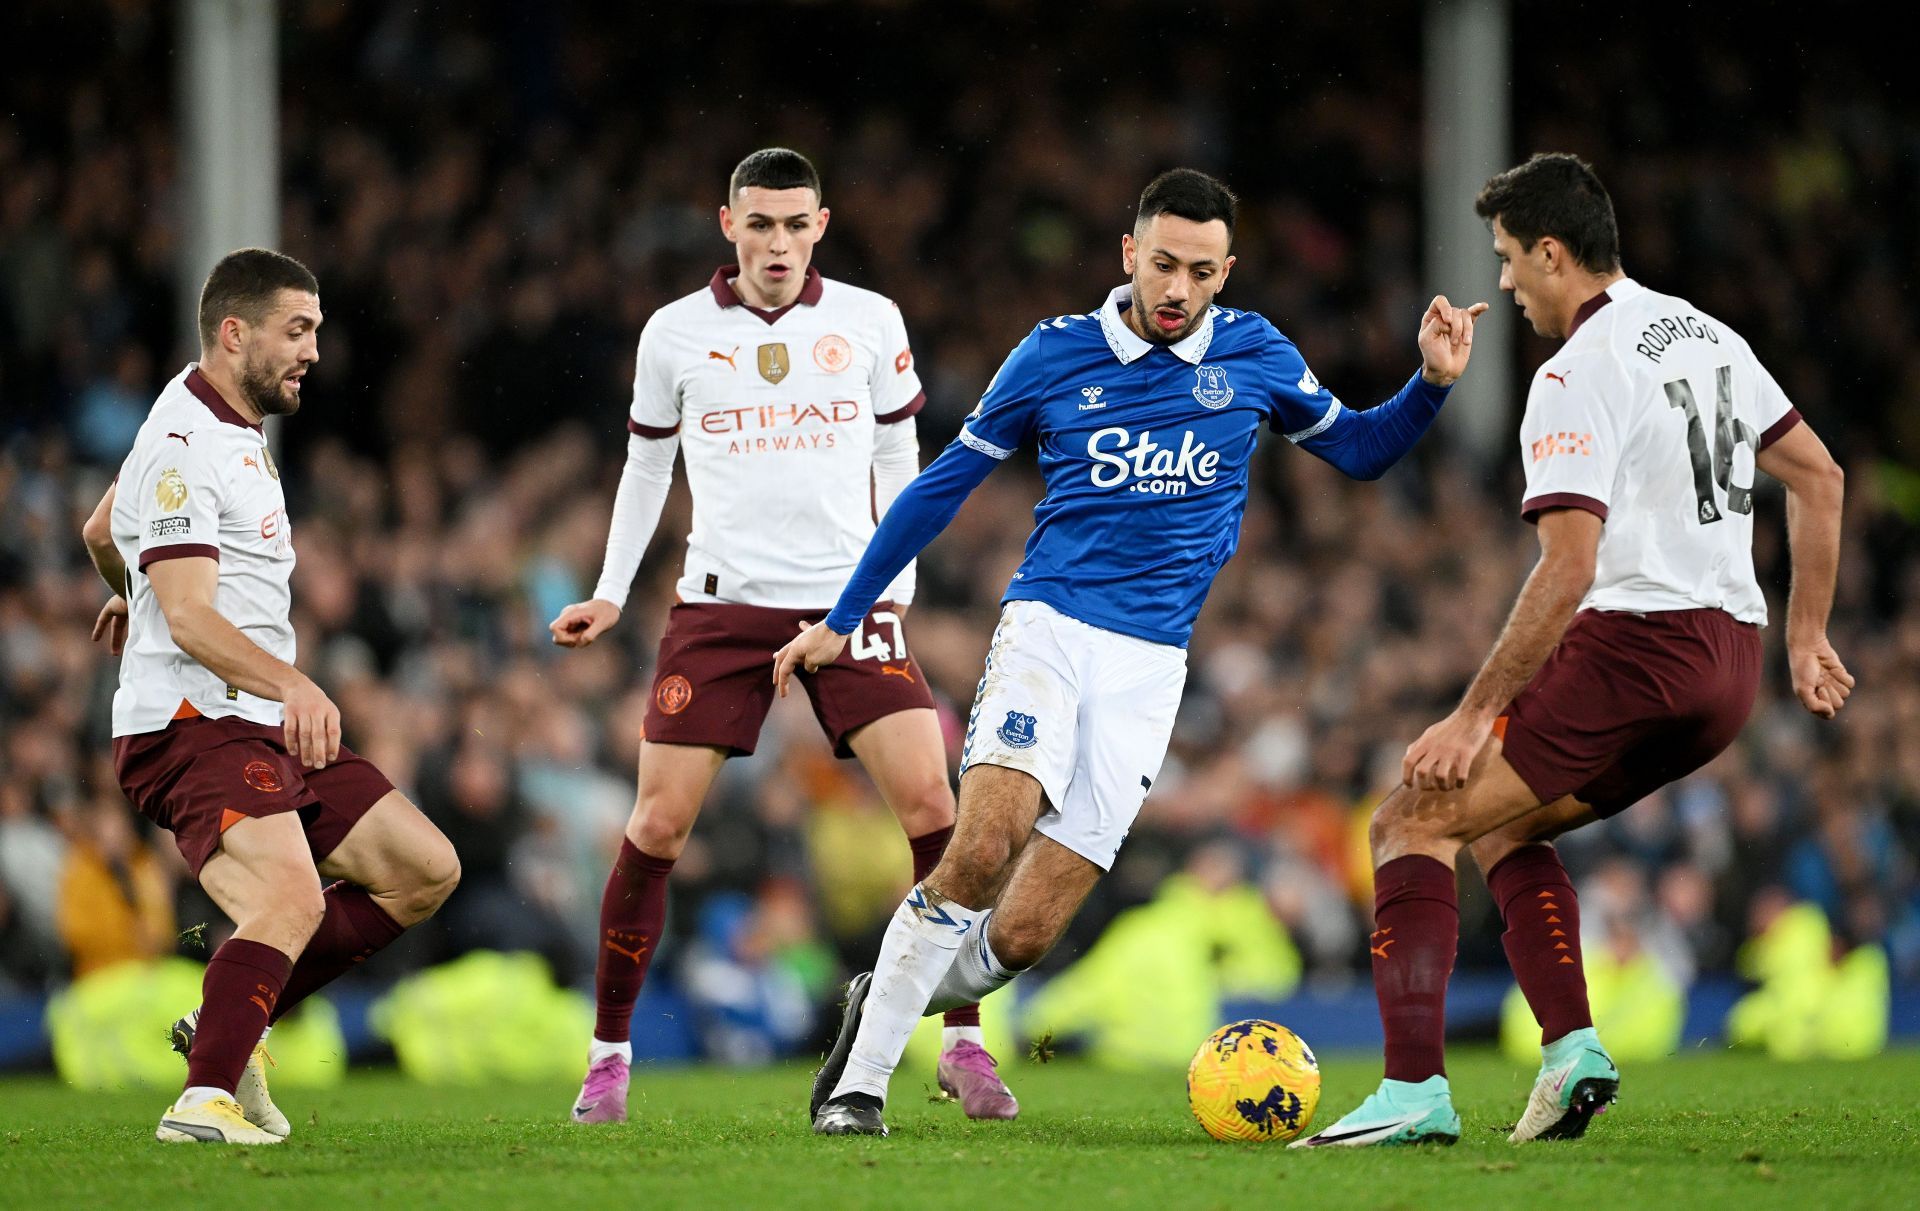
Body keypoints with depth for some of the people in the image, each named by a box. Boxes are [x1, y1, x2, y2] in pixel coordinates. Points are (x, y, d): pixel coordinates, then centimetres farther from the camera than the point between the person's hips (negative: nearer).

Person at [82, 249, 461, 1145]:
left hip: (266, 726, 10)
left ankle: (230, 1025, 8)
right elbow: (188, 617, -25)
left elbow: (100, 532, 35)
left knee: (426, 870, 6)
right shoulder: (183, 448, -14)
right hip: (192, 725, -10)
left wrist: (134, 597, 56)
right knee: (294, 901, -32)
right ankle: (206, 1099, -37)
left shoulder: (233, 431, 18)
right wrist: (292, 684, -40)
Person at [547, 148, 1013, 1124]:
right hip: (720, 604, 0)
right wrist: (611, 592, 13)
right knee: (658, 824, -6)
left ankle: (962, 1044, -1)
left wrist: (895, 586, 11)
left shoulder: (869, 323, 4)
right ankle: (608, 1054, 7)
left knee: (930, 804, -12)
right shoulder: (676, 332, 3)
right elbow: (646, 463, 17)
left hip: (849, 600, 0)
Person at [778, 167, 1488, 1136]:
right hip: (1048, 623, -2)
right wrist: (840, 622, 13)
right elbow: (944, 484, 12)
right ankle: (858, 1083, -14)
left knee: (1020, 935, -8)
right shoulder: (1056, 355, 2)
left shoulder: (1254, 355, 6)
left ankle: (890, 1001, 22)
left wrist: (1432, 384, 0)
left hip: (1149, 666, 2)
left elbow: (1356, 449, 20)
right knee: (983, 848, -26)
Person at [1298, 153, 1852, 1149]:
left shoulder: (1579, 374, -12)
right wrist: (1805, 638, 25)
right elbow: (1818, 477, 22)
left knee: (1412, 822, -3)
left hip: (1634, 647, -9)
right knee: (1499, 823, 24)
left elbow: (1569, 569, -20)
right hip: (1732, 667, 9)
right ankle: (1572, 1051, 8)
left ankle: (1415, 1090, -15)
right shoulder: (1708, 337, 15)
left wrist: (1474, 714, -17)